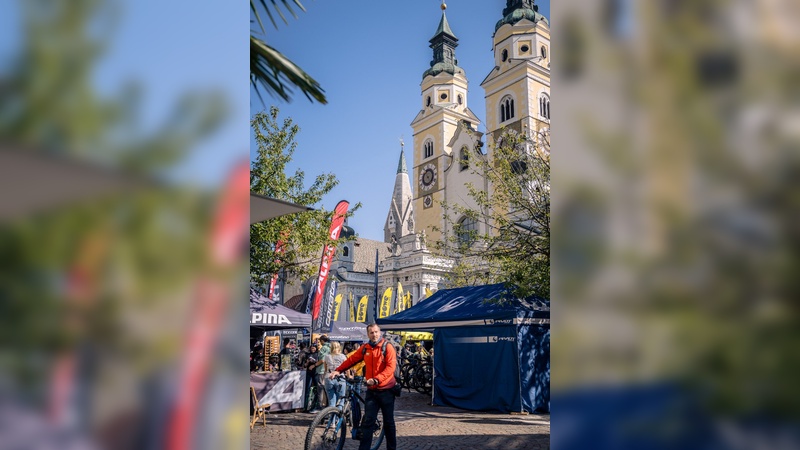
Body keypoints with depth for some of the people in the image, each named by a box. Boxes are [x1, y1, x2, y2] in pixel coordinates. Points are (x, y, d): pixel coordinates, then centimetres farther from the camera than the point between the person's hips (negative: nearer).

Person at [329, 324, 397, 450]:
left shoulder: (387, 347, -9)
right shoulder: (365, 348, 5)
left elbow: (391, 367, -19)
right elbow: (351, 360, 7)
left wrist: (377, 379, -31)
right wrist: (338, 370, -6)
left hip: (386, 390, -3)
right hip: (371, 390, 3)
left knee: (388, 422, 8)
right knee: (368, 421, 1)